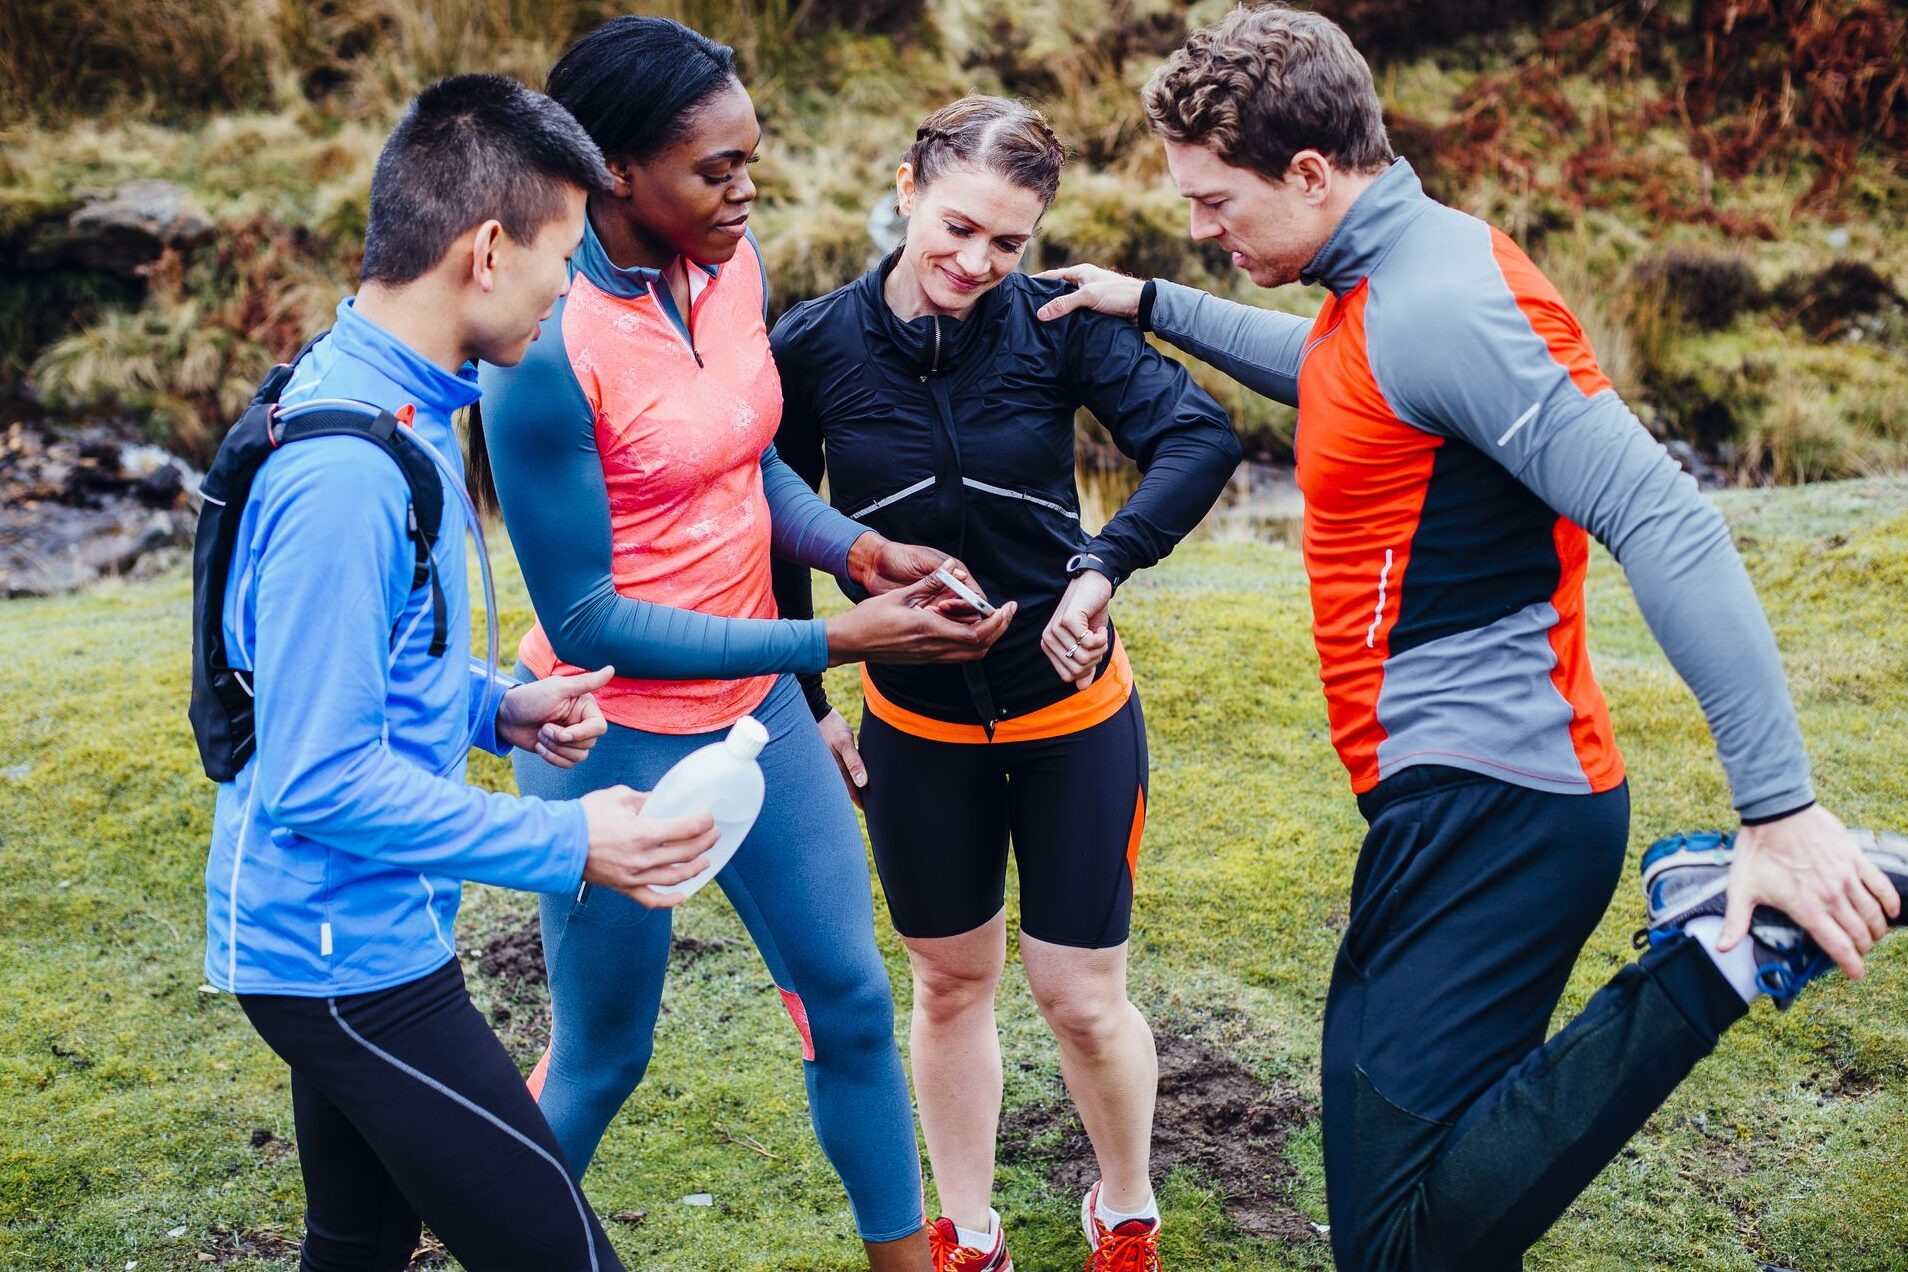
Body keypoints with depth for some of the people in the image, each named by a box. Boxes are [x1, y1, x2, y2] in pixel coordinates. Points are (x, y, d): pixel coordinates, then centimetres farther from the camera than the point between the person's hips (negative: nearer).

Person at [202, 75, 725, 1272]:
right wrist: (563, 844, -19)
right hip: (347, 955, -10)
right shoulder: (348, 471, -26)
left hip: (344, 938, 10)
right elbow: (319, 779, -25)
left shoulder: (389, 398, 5)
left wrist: (496, 705, 6)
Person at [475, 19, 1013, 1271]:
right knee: (602, 1055, 11)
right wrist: (833, 643, -23)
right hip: (618, 737, -6)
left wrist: (857, 547, -8)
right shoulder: (549, 346, -25)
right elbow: (583, 616, -21)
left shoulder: (733, 266, -4)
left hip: (754, 703, 7)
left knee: (852, 998, 16)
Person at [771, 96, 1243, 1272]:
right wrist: (802, 707, 4)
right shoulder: (816, 346, -10)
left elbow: (1200, 436, -22)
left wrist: (1106, 567, -35)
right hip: (917, 729, 2)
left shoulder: (1054, 325, -14)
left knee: (1085, 998, 6)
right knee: (950, 986, 16)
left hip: (1073, 714, -1)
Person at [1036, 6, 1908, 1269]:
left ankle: (1717, 952, -11)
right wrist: (1156, 306, 35)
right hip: (1463, 799, 10)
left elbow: (1665, 524, -25)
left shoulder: (1445, 301, -18)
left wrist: (1781, 809, -28)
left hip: (1490, 816, -10)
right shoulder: (1382, 288, 12)